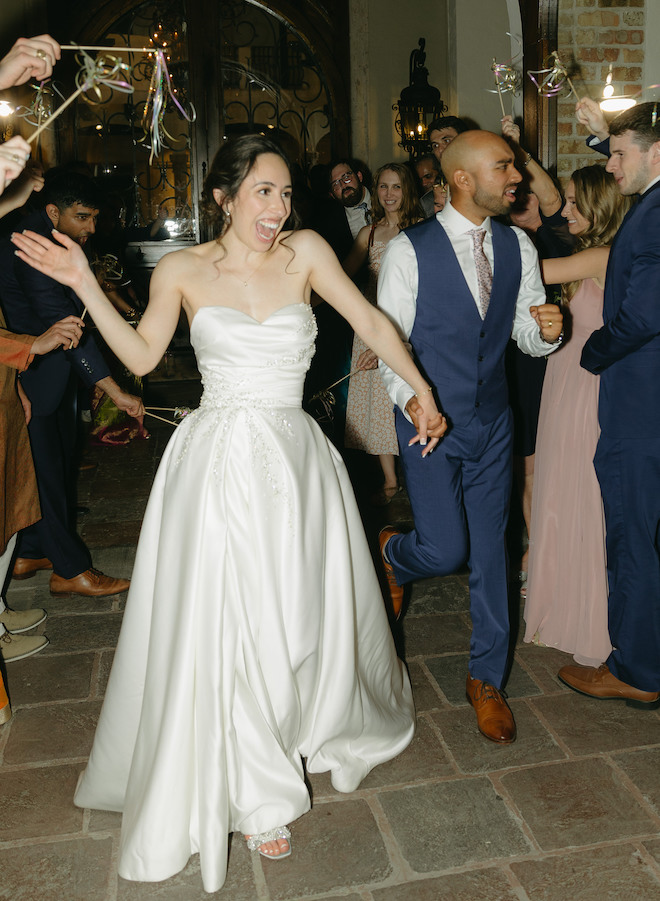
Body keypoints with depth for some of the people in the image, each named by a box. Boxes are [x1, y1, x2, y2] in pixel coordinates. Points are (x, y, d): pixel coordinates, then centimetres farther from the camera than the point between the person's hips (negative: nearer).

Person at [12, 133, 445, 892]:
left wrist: (423, 393, 4)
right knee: (225, 625, 5)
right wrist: (85, 285, -1)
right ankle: (255, 794, 26)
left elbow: (371, 325, 4)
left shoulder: (305, 252, -1)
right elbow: (141, 355, 7)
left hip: (295, 458, 1)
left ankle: (321, 730, 48)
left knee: (305, 614, 14)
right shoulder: (182, 271, 0)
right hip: (219, 461, -1)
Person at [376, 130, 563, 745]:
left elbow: (528, 336, 7)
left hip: (493, 422, 4)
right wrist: (409, 398, -23)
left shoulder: (517, 247, 3)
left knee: (490, 551, 8)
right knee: (445, 550, -4)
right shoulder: (409, 250, -10)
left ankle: (487, 677, 25)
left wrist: (548, 331, -16)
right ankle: (392, 552, 35)